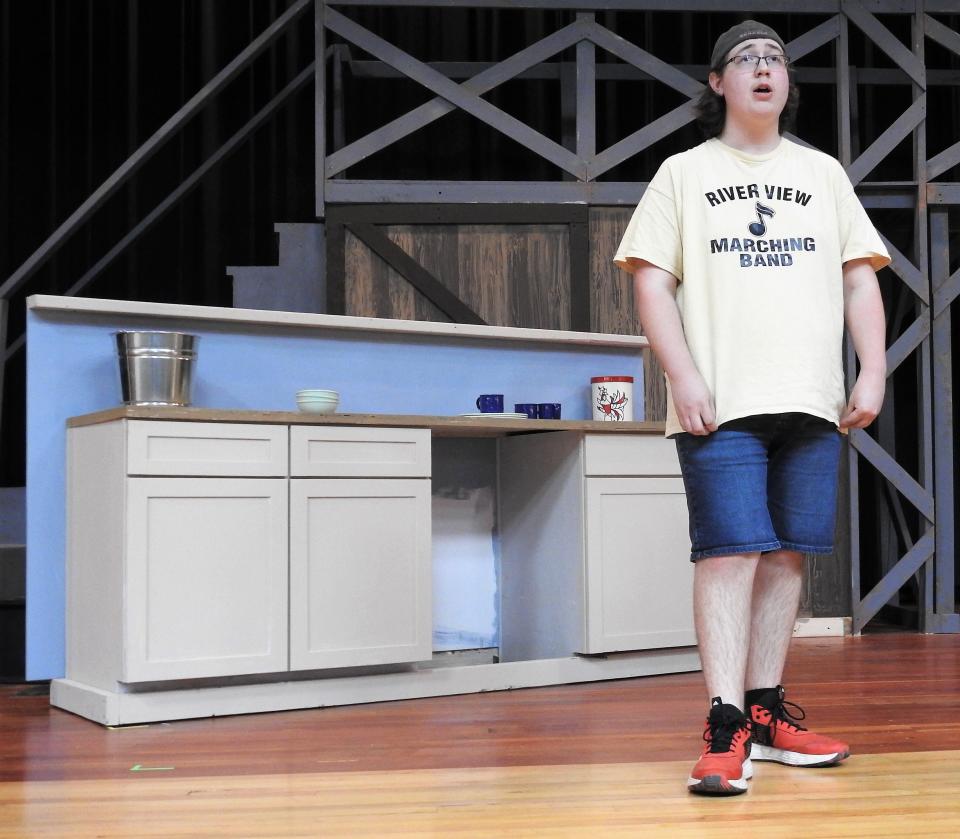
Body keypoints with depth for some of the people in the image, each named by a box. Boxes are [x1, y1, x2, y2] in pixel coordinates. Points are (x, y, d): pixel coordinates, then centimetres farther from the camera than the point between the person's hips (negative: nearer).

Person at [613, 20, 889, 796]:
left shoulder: (823, 173, 18)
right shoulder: (683, 174, 10)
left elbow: (859, 279, 15)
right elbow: (652, 281, 2)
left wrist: (873, 372, 3)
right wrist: (684, 376, -10)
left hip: (811, 402, 4)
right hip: (721, 403, -3)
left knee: (787, 552, 5)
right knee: (730, 551, -10)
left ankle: (766, 713, 15)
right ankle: (725, 730, -9)